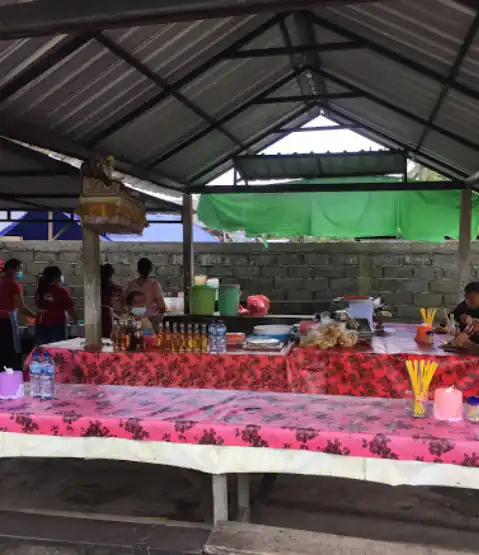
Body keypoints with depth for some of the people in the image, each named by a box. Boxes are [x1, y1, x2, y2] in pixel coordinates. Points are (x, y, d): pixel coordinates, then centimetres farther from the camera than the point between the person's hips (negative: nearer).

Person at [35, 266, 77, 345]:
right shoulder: (62, 291, -9)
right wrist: (76, 321, 9)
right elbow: (70, 309, -7)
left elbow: (38, 307, 17)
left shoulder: (39, 290, 7)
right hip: (57, 325, -5)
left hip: (41, 324, 5)